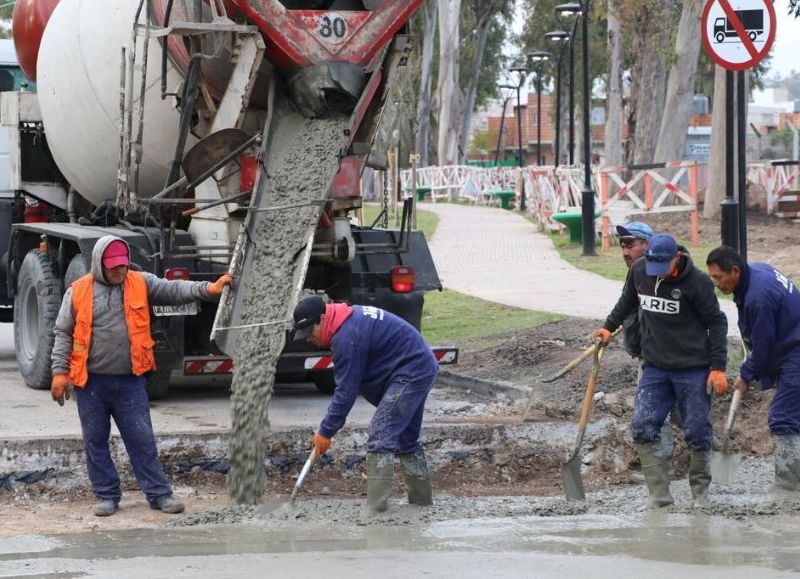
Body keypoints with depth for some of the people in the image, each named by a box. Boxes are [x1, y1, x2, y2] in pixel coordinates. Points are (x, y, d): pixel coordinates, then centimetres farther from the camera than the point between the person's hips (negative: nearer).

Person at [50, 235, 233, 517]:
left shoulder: (141, 283, 3)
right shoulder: (79, 291, -1)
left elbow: (174, 290, -8)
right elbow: (63, 333, 2)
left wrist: (207, 288, -24)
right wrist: (60, 372, -5)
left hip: (130, 380, 1)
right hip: (91, 381, 0)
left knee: (142, 438, 2)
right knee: (96, 441, 6)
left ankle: (159, 493, 8)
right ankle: (107, 495, 17)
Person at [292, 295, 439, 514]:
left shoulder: (346, 337, -22)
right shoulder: (352, 317, 11)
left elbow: (346, 390, -18)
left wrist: (326, 431, -11)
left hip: (409, 375, -11)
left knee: (379, 440, -13)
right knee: (407, 440, 20)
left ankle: (376, 509, -16)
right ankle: (422, 502, 28)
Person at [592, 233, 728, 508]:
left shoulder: (697, 281, -14)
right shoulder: (638, 270, 0)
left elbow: (716, 323, -7)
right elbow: (628, 300, 21)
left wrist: (718, 367, -10)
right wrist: (609, 327, 13)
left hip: (693, 369, -4)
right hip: (654, 369, 4)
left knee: (697, 434, 0)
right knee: (643, 430, -7)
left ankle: (701, 494, 17)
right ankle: (659, 496, -5)